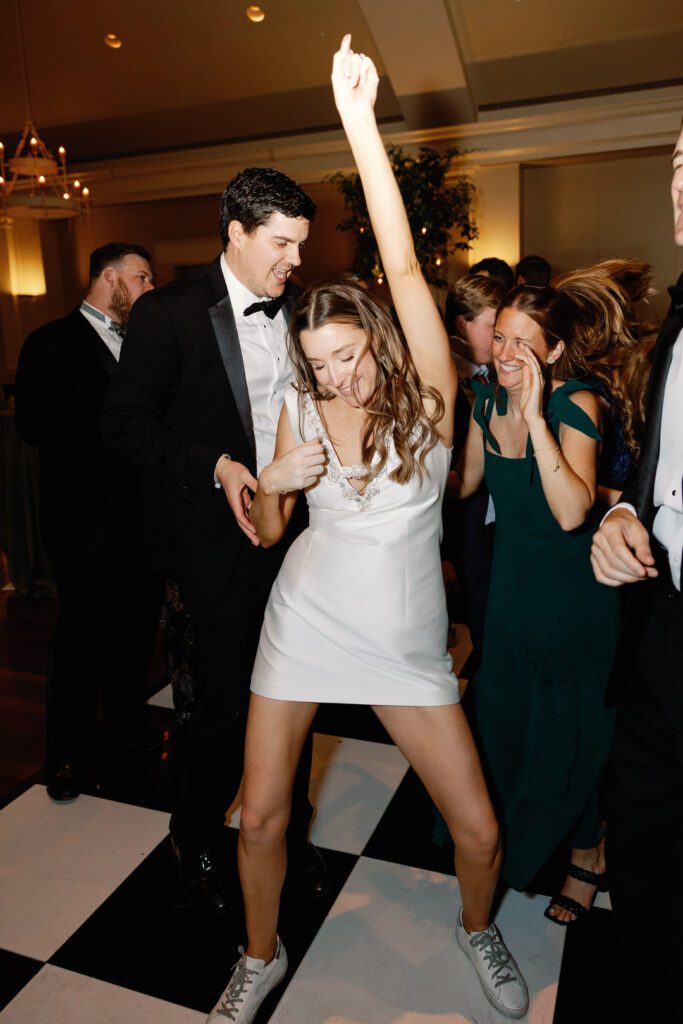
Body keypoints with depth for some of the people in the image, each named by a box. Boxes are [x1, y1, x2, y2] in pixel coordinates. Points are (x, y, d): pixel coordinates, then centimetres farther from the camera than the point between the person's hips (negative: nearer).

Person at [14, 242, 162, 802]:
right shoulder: (53, 342, -4)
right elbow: (36, 423, -16)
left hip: (142, 512, 6)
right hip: (86, 518, -6)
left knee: (137, 623, 14)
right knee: (81, 633, 3)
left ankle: (126, 714, 36)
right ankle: (66, 751, 20)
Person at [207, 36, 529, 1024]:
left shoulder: (427, 395, -7)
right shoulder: (301, 410, 0)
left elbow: (404, 266, -20)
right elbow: (268, 531, 8)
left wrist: (361, 121, -23)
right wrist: (272, 482, -14)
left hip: (406, 640, -1)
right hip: (304, 620, 2)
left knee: (480, 828, 3)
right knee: (260, 818, 7)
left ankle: (477, 929, 40)